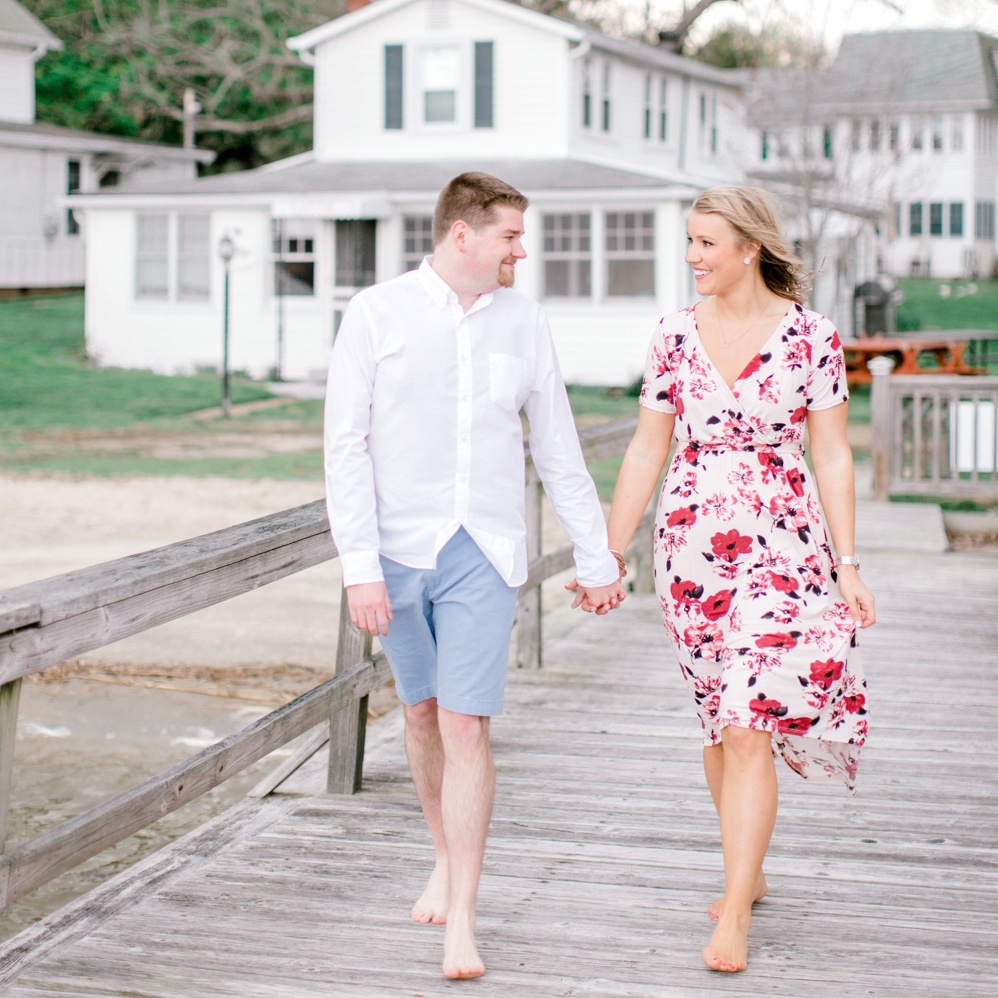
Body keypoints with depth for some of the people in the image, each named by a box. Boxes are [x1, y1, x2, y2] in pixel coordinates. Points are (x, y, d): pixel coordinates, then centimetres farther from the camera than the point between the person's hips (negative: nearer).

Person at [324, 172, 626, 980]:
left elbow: (559, 452, 10)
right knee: (423, 711, 16)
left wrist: (598, 557, 12)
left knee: (466, 728, -8)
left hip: (484, 555, 0)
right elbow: (346, 447, -8)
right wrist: (360, 567, -15)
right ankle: (446, 859, 38)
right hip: (399, 550, 0)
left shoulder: (524, 322, 3)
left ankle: (461, 924, -4)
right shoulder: (377, 315, -5)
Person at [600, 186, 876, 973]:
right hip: (691, 545, 4)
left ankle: (734, 914, -5)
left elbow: (832, 456, -1)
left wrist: (847, 563, -6)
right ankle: (748, 872, 32)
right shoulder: (676, 335, 4)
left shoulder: (809, 335, -4)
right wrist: (611, 553, 8)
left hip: (781, 546, -4)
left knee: (749, 724, -11)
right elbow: (647, 451, 8)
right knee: (719, 722, 13)